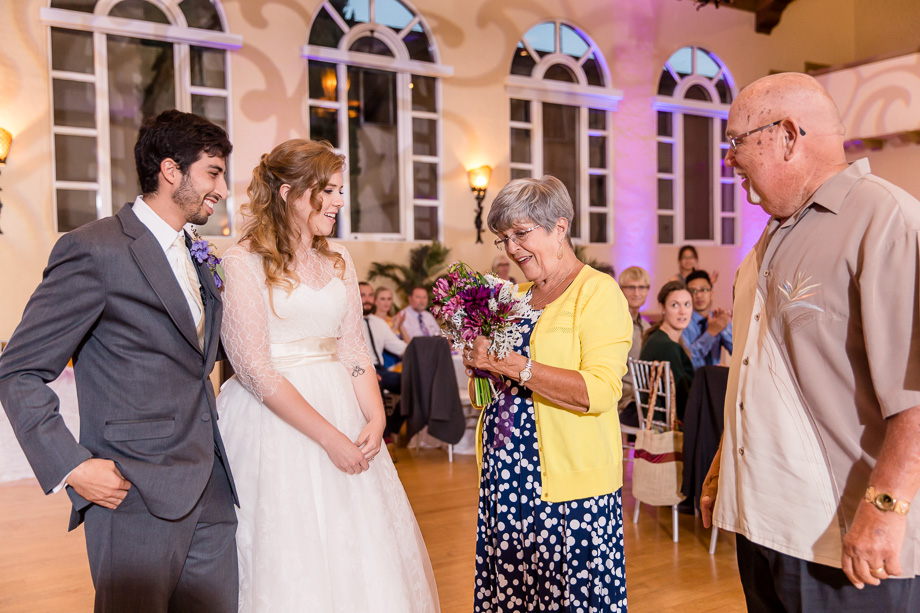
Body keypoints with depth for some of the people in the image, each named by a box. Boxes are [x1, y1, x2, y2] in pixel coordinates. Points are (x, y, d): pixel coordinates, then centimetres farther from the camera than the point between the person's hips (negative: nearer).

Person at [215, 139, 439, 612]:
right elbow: (255, 368, -14)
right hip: (273, 419, -5)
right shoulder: (244, 262, -8)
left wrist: (376, 417, -6)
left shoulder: (338, 261, 11)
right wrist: (328, 436, -17)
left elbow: (354, 349, 10)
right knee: (286, 552, 3)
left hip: (343, 409, 6)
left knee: (360, 549, 9)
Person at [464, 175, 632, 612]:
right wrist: (480, 361, 3)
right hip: (506, 477, 6)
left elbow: (600, 391, -19)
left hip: (568, 484, -6)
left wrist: (513, 366, -21)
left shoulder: (597, 291, -7)